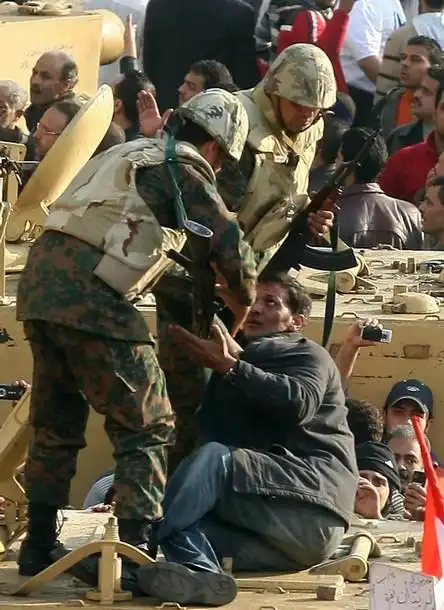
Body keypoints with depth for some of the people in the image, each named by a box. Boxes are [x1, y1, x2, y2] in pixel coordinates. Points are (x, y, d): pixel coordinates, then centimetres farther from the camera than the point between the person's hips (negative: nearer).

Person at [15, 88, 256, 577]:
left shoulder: (130, 154, 27)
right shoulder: (186, 170, 2)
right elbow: (230, 249, -2)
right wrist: (244, 304, 17)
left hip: (39, 280, 8)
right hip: (89, 294, -8)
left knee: (56, 424, 21)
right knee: (146, 427, 0)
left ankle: (38, 548, 25)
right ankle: (135, 547, -9)